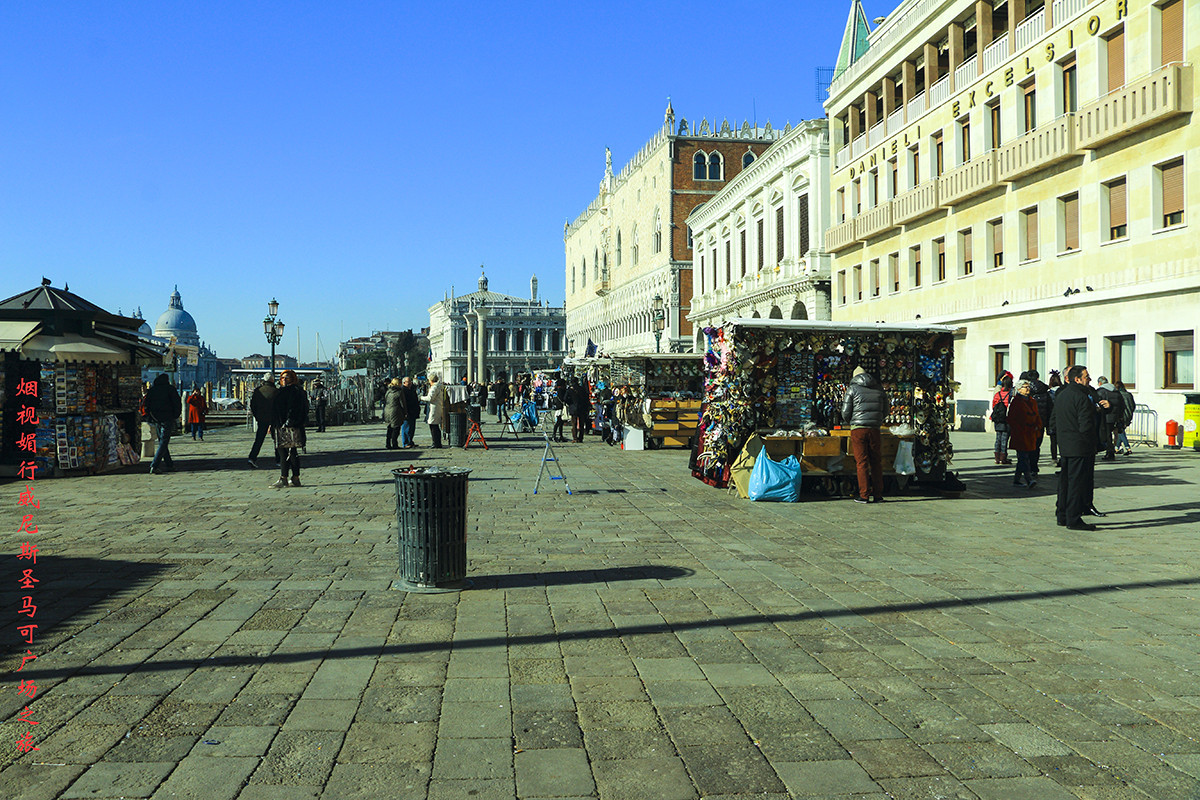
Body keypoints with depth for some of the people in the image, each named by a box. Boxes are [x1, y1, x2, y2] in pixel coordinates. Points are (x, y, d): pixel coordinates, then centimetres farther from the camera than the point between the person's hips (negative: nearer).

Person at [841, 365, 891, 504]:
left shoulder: (853, 388, 1)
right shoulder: (879, 389, 13)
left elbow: (845, 412, -1)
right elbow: (886, 410, 18)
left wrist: (849, 422, 18)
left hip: (858, 429, -3)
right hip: (875, 429, 3)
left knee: (862, 462, -1)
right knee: (876, 462, 9)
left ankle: (864, 495, -3)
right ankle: (878, 494, 11)